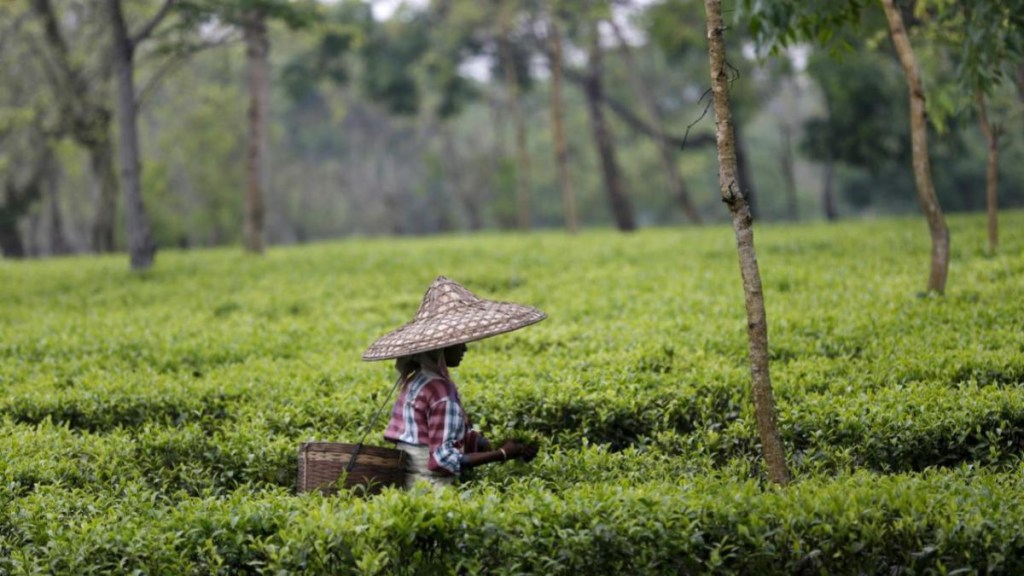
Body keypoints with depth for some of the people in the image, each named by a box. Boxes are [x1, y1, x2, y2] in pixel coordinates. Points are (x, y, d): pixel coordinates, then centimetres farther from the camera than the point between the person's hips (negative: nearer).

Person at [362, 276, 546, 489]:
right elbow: (444, 458, -16)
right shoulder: (440, 390, -14)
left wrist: (498, 449, 2)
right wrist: (501, 455, -13)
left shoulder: (415, 381, 13)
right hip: (430, 487, -9)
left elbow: (462, 437, 14)